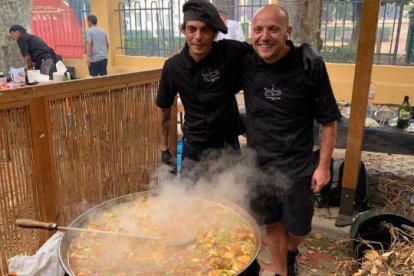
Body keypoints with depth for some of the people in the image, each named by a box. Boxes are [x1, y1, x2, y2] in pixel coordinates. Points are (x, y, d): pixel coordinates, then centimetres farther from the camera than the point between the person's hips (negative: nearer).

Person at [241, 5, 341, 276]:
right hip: (259, 164, 2)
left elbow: (328, 120, -8)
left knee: (297, 228, 16)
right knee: (272, 224, 15)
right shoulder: (246, 63, -8)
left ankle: (290, 253, 51)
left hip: (297, 168, -2)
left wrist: (324, 166, -6)